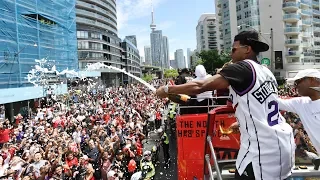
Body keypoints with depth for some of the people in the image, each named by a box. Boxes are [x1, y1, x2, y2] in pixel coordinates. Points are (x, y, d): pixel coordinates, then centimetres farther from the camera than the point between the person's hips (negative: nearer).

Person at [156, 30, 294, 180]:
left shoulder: (241, 67, -11)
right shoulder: (266, 72, 15)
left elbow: (200, 86, -19)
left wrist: (167, 89, -8)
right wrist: (242, 122, 38)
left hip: (263, 149, -9)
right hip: (283, 144, 9)